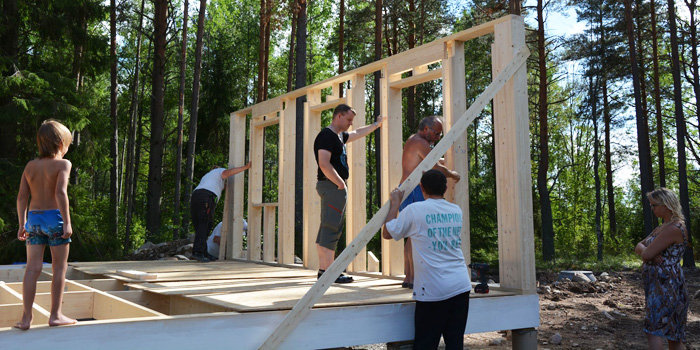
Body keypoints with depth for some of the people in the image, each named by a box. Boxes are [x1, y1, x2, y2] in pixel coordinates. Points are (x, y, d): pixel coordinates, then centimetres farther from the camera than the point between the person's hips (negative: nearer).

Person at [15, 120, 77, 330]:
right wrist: (67, 222, -18)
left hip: (33, 218, 5)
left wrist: (22, 224, 14)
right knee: (59, 267, 6)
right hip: (54, 218, -5)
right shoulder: (62, 164, -6)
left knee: (32, 268, 7)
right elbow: (60, 192, -18)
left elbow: (22, 197, 7)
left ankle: (26, 318, 7)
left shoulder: (30, 166, 9)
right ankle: (55, 315, 10)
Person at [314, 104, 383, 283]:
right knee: (331, 229, -11)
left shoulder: (339, 136, 20)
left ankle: (323, 270, 14)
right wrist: (341, 183, -16)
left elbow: (358, 133, 39)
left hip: (335, 186, 11)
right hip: (332, 186, -11)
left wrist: (376, 125, 49)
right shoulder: (326, 135, -12)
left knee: (326, 229, 10)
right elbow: (324, 165, -22)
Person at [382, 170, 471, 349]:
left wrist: (395, 203, 13)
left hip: (433, 290, -4)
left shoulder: (414, 210, -7)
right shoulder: (456, 211, 8)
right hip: (461, 286, 5)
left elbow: (387, 233, 3)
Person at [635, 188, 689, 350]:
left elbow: (646, 254, -21)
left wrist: (644, 250, 2)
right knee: (672, 333, 11)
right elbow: (638, 248, 14)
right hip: (656, 284, 10)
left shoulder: (674, 228, -17)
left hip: (666, 285, -10)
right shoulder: (662, 227, 16)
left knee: (654, 332, -14)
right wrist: (647, 251, -8)